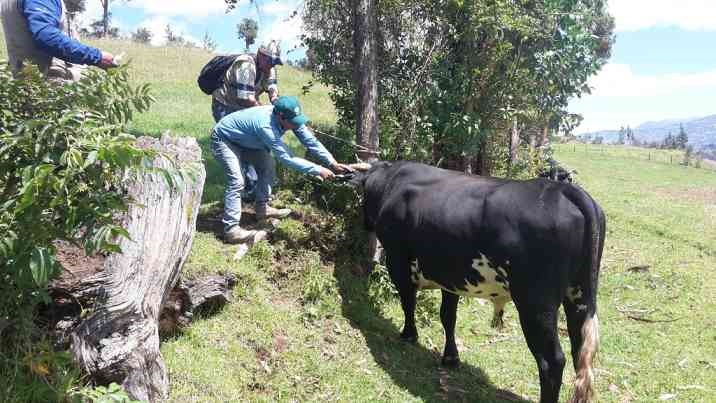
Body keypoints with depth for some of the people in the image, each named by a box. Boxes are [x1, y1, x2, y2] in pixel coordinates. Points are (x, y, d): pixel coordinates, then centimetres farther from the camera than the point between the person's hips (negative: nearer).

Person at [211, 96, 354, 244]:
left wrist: (333, 163, -20)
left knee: (267, 165, 11)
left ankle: (262, 208, 23)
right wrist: (318, 170, -40)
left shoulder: (290, 118, -17)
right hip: (223, 139, -9)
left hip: (244, 139, 9)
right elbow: (286, 158, -40)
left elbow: (311, 141, -12)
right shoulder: (266, 126, -40)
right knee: (237, 181, -20)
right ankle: (231, 230, -18)